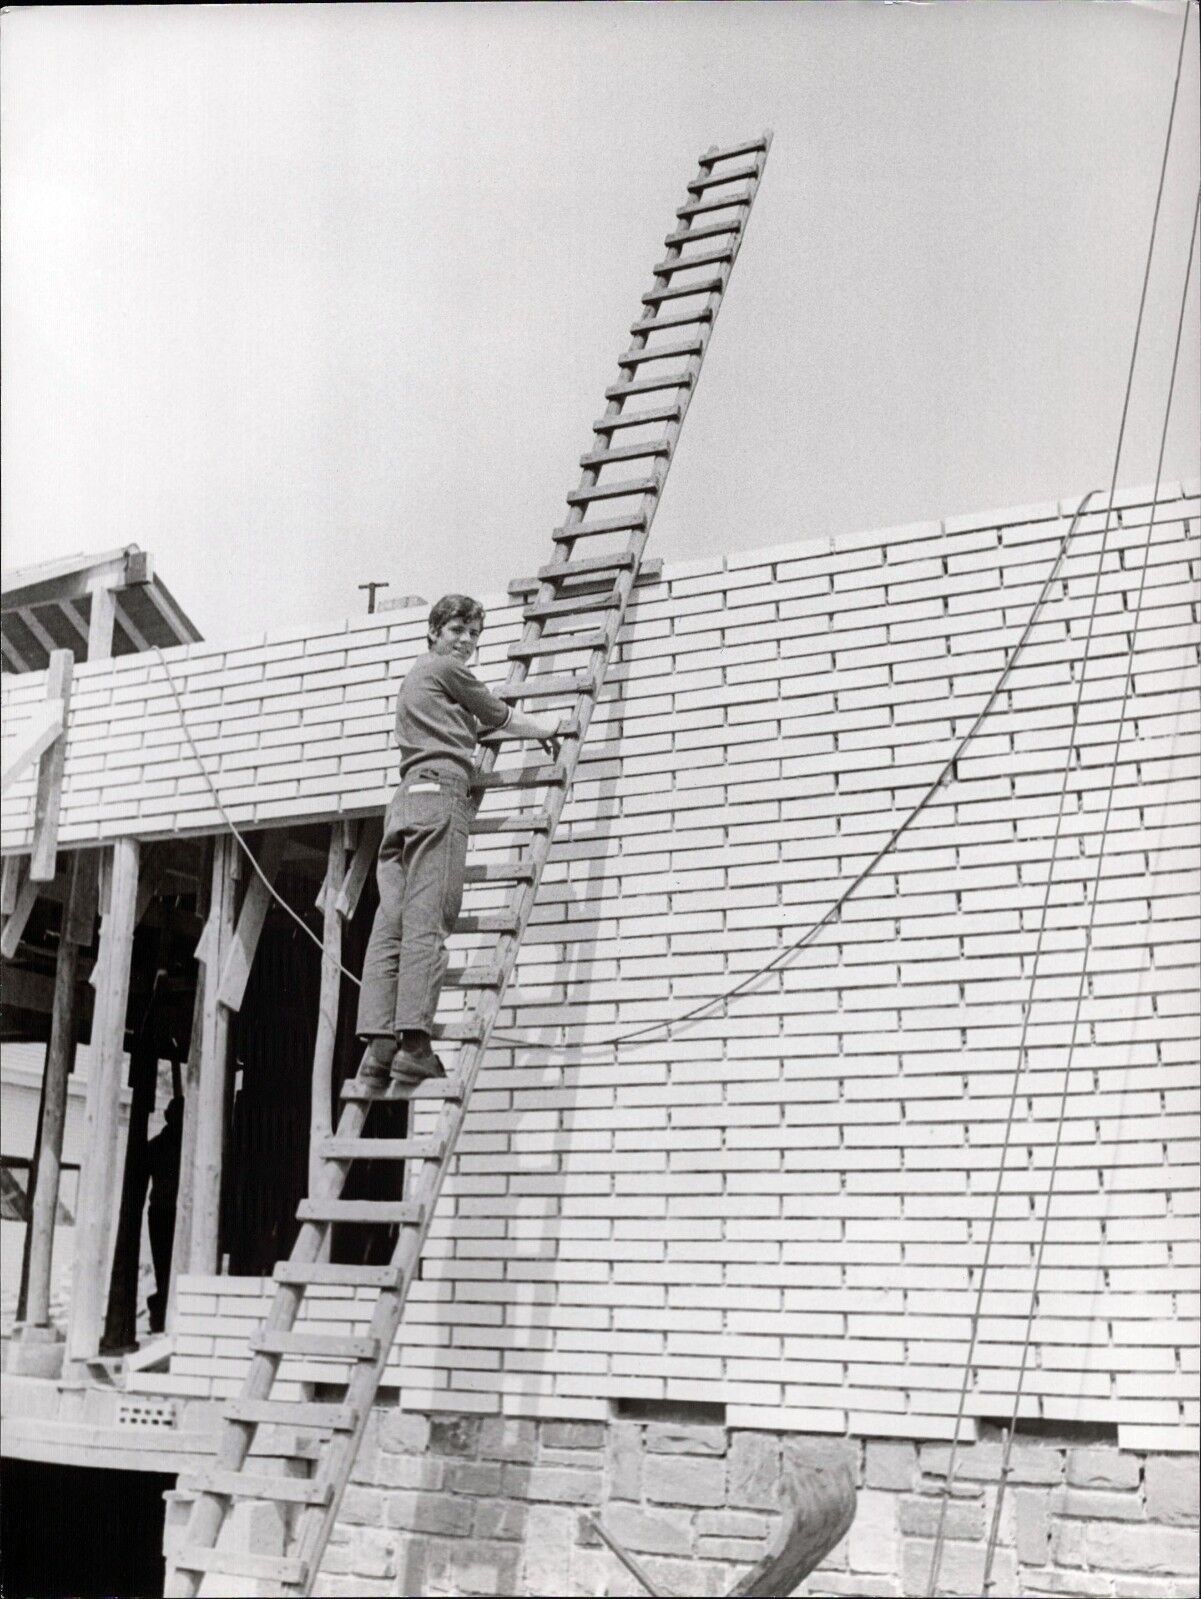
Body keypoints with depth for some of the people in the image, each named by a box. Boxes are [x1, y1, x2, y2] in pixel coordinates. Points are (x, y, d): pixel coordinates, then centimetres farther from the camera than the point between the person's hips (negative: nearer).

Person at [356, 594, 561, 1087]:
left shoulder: (415, 677, 34)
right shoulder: (446, 669, 8)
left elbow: (477, 724, 37)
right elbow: (501, 718, 15)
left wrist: (531, 730, 37)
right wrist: (545, 729, 31)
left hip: (404, 799, 9)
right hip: (440, 793, -9)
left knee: (389, 927, -5)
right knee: (427, 923, -16)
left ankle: (378, 1046, -13)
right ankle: (413, 1046, -23)